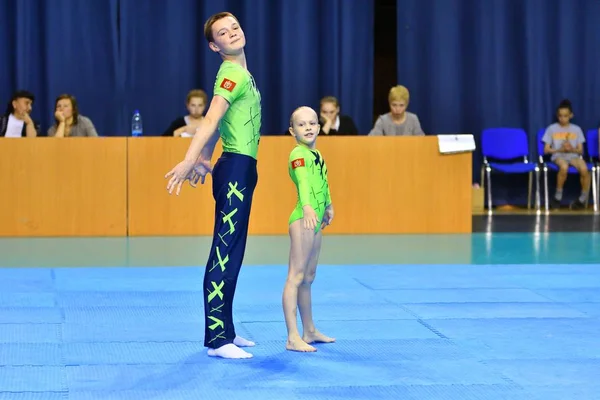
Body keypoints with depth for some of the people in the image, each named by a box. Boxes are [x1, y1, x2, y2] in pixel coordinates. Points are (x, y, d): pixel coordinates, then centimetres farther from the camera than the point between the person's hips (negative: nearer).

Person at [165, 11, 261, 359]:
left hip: (240, 170, 10)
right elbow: (211, 119, -25)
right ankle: (217, 340, -12)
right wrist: (189, 160, -34)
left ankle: (225, 330, 21)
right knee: (224, 254, -11)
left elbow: (215, 123, 24)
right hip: (235, 169, -10)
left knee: (232, 253, 14)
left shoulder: (240, 73, 18)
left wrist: (204, 158, 26)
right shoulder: (233, 73, -12)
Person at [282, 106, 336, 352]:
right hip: (303, 219, -9)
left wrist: (328, 206, 39)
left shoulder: (317, 154, 14)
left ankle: (310, 331, 26)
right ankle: (292, 337, -15)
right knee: (296, 276, -11)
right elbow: (302, 181, -32)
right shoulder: (298, 154, -14)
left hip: (315, 220, 9)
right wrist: (307, 207, -48)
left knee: (308, 278, 16)